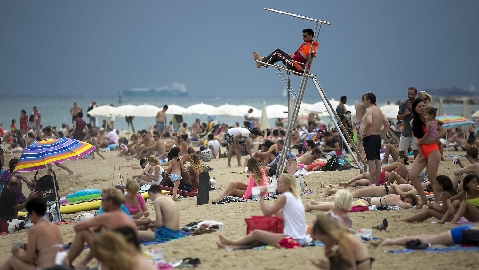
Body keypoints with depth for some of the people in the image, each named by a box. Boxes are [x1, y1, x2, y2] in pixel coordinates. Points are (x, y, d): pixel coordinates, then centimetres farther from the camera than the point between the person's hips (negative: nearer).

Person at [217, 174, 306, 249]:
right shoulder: (295, 196, 14)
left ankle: (231, 243, 23)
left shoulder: (284, 197, -12)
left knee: (256, 233, 4)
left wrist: (261, 197, 0)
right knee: (266, 234, 21)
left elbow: (267, 212, -9)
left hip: (292, 239, -9)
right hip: (301, 238, 9)